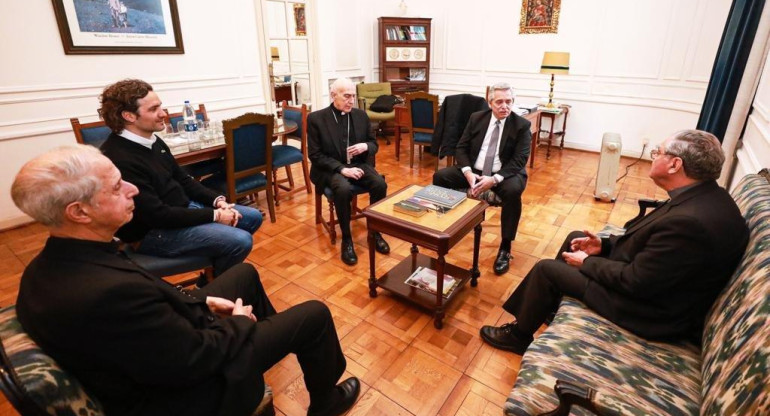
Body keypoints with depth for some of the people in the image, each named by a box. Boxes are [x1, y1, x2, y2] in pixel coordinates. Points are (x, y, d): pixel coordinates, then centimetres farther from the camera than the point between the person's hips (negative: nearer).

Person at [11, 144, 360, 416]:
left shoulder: (50, 266, -9)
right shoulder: (108, 292, -40)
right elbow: (198, 357, -29)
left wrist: (201, 299, 1)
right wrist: (239, 322, -11)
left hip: (160, 343, 9)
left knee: (245, 273, 21)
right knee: (314, 316, -2)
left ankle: (271, 333, 47)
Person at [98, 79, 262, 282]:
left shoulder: (153, 141, 5)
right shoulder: (118, 160, -26)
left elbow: (183, 179, 12)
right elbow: (158, 215, -27)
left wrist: (217, 201, -4)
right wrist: (214, 215, -21)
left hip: (183, 207, 10)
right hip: (153, 232, -10)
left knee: (253, 217, 9)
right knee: (240, 241, -24)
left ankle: (214, 272, 22)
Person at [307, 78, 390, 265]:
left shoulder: (361, 115, 6)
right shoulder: (316, 118, -7)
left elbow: (374, 144, 14)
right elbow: (314, 155, -10)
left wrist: (366, 147, -12)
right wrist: (342, 169, -22)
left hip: (358, 164, 4)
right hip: (330, 169, -4)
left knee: (380, 184, -24)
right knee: (344, 189, -35)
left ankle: (375, 231, -5)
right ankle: (346, 239, -15)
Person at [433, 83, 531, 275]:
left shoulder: (522, 125, -5)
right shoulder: (476, 118, 3)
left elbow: (519, 161, -13)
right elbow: (461, 148, 0)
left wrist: (494, 179, -28)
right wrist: (468, 173, -19)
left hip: (504, 173, -3)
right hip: (474, 170, 3)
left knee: (513, 191, -35)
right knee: (440, 176, -15)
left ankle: (505, 248, -20)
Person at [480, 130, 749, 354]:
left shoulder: (689, 221, -34)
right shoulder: (706, 195, -4)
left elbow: (634, 282, -27)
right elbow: (650, 239, 8)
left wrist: (587, 262, -13)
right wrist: (605, 245, 0)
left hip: (652, 308, -9)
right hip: (654, 278, 10)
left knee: (546, 269, -6)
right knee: (575, 238, 16)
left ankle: (519, 335, 17)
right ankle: (549, 303, 32)